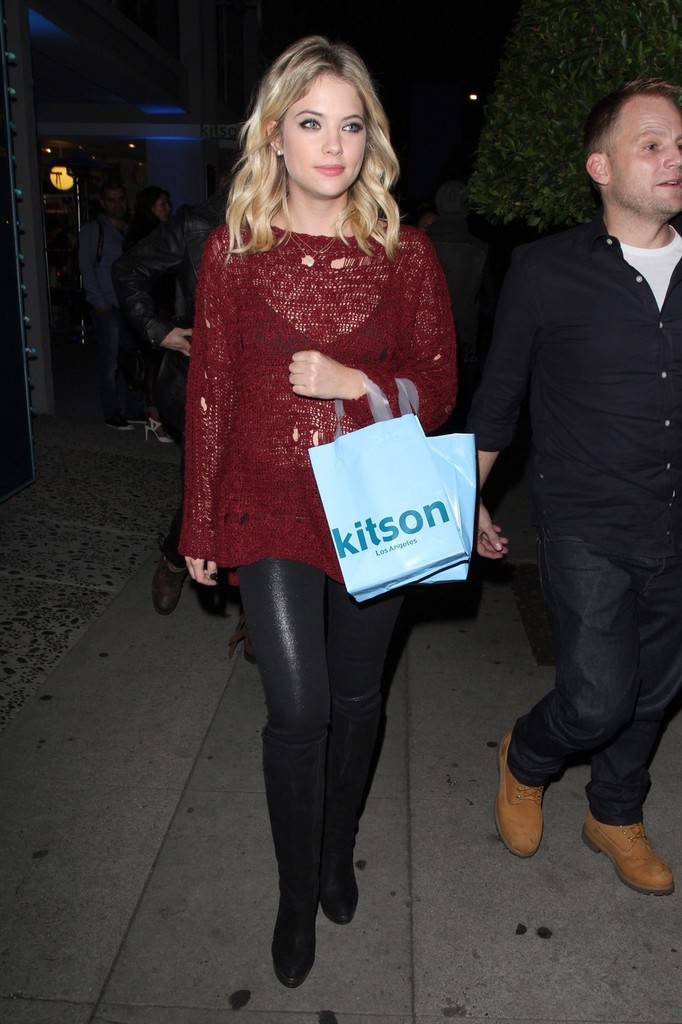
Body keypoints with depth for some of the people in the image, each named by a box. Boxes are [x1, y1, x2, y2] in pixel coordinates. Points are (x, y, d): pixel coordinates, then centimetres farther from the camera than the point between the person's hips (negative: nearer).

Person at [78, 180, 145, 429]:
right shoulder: (92, 229, 3)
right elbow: (86, 267, -3)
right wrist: (99, 301, -9)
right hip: (107, 307, -5)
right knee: (110, 362, -3)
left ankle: (133, 411, 14)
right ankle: (112, 414, 4)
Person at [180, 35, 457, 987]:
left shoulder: (407, 252, 0)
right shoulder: (233, 250, -1)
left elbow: (439, 390, 4)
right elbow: (210, 392, 2)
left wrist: (359, 385, -16)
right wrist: (201, 526, 4)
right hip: (271, 510, -1)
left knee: (356, 698, 15)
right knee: (298, 708, -5)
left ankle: (338, 852, 42)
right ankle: (298, 894, 23)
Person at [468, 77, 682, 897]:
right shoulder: (547, 272, -7)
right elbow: (499, 392, 1)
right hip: (587, 531, -4)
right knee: (599, 699, -9)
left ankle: (615, 815, 42)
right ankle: (524, 760, 27)